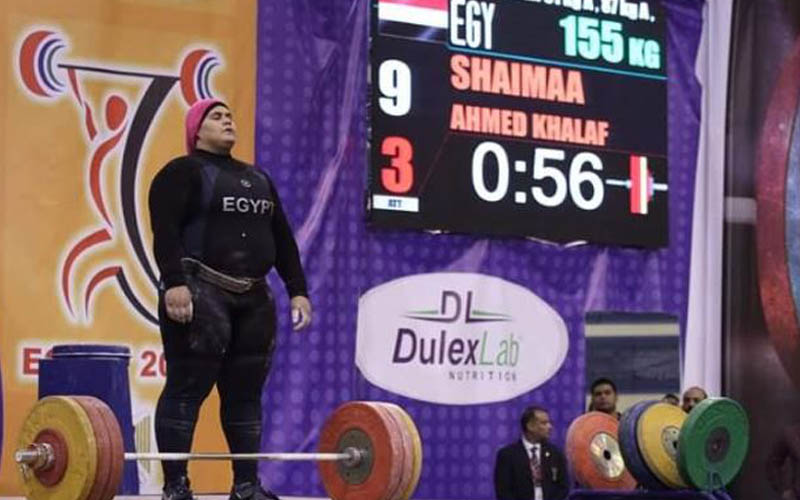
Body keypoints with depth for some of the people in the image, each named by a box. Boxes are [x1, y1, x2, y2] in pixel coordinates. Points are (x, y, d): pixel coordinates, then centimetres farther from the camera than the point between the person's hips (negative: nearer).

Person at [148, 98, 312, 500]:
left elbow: (282, 239, 18)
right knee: (187, 389, -7)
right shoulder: (183, 172, -2)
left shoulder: (257, 178, 20)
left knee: (245, 393, 8)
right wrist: (174, 283, -26)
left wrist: (298, 290, 9)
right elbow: (165, 231, -14)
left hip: (254, 299, 7)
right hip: (199, 294, -7)